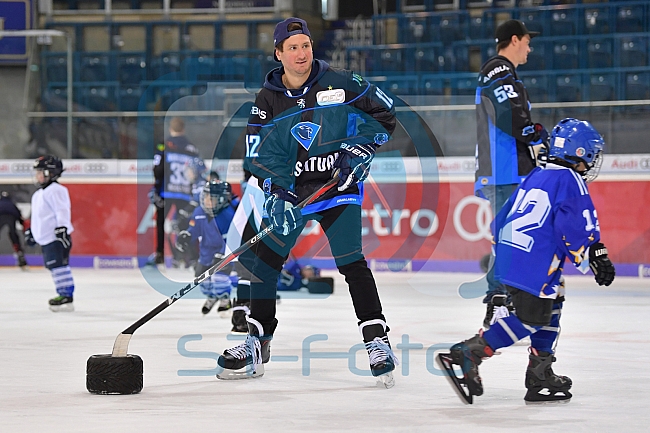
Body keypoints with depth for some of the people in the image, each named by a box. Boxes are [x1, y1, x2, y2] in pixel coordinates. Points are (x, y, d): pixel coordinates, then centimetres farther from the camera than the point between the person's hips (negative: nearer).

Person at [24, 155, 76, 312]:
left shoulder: (55, 190, -12)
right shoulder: (39, 193, 21)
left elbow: (62, 211, -20)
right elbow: (37, 216, 30)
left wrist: (62, 228, -27)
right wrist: (31, 231, 32)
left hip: (56, 238, -10)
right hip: (46, 239, 10)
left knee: (59, 266, -12)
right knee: (53, 266, 10)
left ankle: (67, 298, -12)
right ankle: (63, 294, 15)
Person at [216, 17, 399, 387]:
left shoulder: (339, 84, -8)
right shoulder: (268, 100, -2)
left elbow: (384, 114, 0)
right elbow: (258, 155, -4)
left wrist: (360, 148, -12)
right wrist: (276, 193, -18)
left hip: (339, 185, -3)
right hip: (290, 188, 3)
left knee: (351, 262, -13)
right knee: (266, 257, 2)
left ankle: (377, 340, -7)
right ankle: (257, 343, 12)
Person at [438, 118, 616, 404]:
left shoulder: (536, 176, 19)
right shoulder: (570, 181, -7)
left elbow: (503, 218, 24)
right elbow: (575, 229, -16)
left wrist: (503, 255, 32)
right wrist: (594, 259, -4)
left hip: (509, 258, 9)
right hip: (534, 264, -9)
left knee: (550, 309, 17)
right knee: (531, 319, -7)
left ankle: (541, 378, 16)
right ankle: (467, 353, -13)